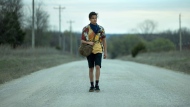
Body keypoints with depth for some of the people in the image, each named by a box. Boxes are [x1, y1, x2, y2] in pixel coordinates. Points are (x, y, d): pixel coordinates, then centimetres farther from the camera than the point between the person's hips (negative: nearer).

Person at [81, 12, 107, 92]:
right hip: (90, 51, 0)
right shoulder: (86, 29, 0)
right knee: (91, 68, 4)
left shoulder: (101, 28, 5)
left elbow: (104, 40, 10)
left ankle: (97, 85, -11)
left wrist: (105, 52, 7)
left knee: (97, 67, -14)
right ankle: (92, 86, 12)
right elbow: (82, 41, 2)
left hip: (98, 51, 0)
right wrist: (88, 42, -19)